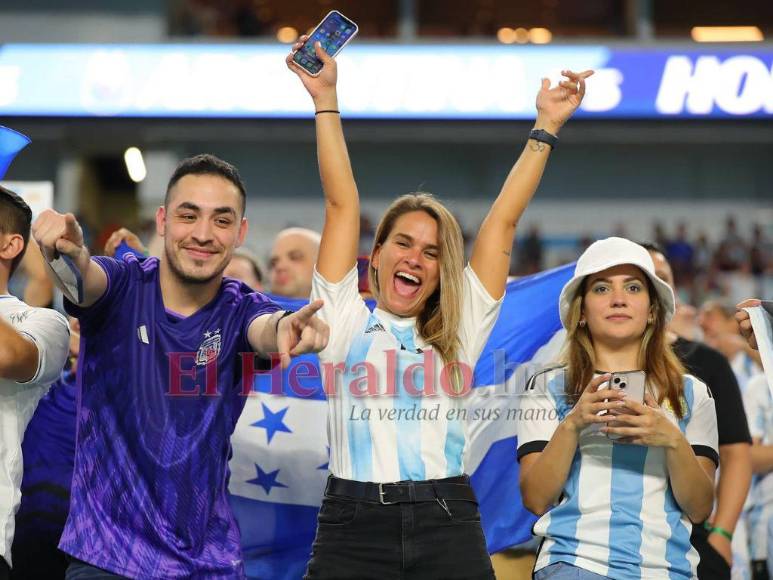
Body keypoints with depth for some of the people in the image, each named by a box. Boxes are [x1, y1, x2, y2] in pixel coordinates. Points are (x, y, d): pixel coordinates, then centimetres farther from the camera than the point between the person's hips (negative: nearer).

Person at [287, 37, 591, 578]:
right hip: (353, 529, -1)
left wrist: (546, 127, 11)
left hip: (450, 532, 1)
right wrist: (326, 99, 6)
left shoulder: (459, 331, 15)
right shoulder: (345, 321, 12)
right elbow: (343, 205, 8)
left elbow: (504, 219, 12)